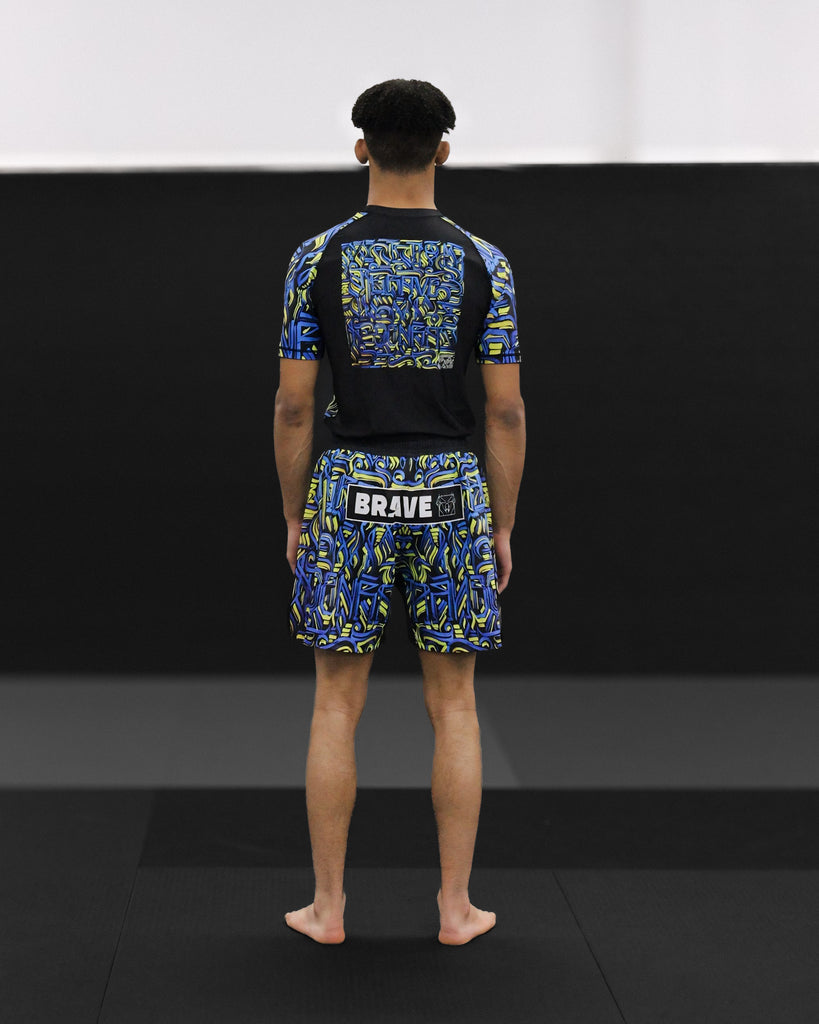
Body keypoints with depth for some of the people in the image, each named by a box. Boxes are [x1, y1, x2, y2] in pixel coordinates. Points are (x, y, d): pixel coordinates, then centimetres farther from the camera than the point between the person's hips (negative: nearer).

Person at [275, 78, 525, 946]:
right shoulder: (484, 263, -2)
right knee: (453, 705, 8)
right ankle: (456, 906, 12)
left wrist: (294, 517, 7)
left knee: (337, 703, 7)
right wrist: (503, 526, 7)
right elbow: (506, 411, -2)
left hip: (349, 491, 0)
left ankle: (328, 905, 12)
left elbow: (293, 404, -3)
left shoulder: (318, 257, -3)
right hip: (452, 494, 1)